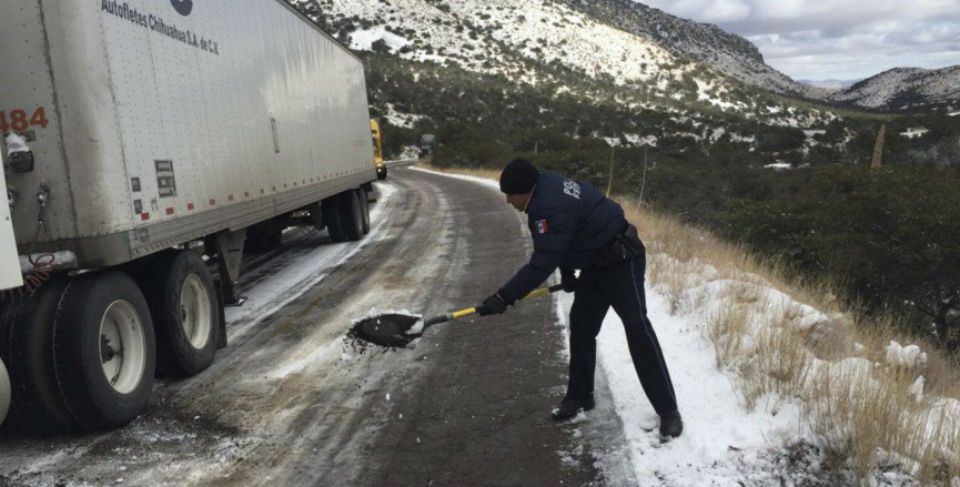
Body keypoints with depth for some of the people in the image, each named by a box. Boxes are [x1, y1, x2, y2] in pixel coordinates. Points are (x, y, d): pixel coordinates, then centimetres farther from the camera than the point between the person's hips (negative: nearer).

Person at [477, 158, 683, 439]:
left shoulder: (551, 206, -30)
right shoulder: (546, 188, 2)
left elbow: (542, 263, -31)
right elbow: (557, 245, 17)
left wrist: (504, 297, -27)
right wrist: (567, 271, 10)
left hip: (622, 261, -10)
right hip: (595, 263, 10)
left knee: (638, 331, -9)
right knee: (581, 327, 10)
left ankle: (668, 411, -1)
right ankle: (580, 397, 22)